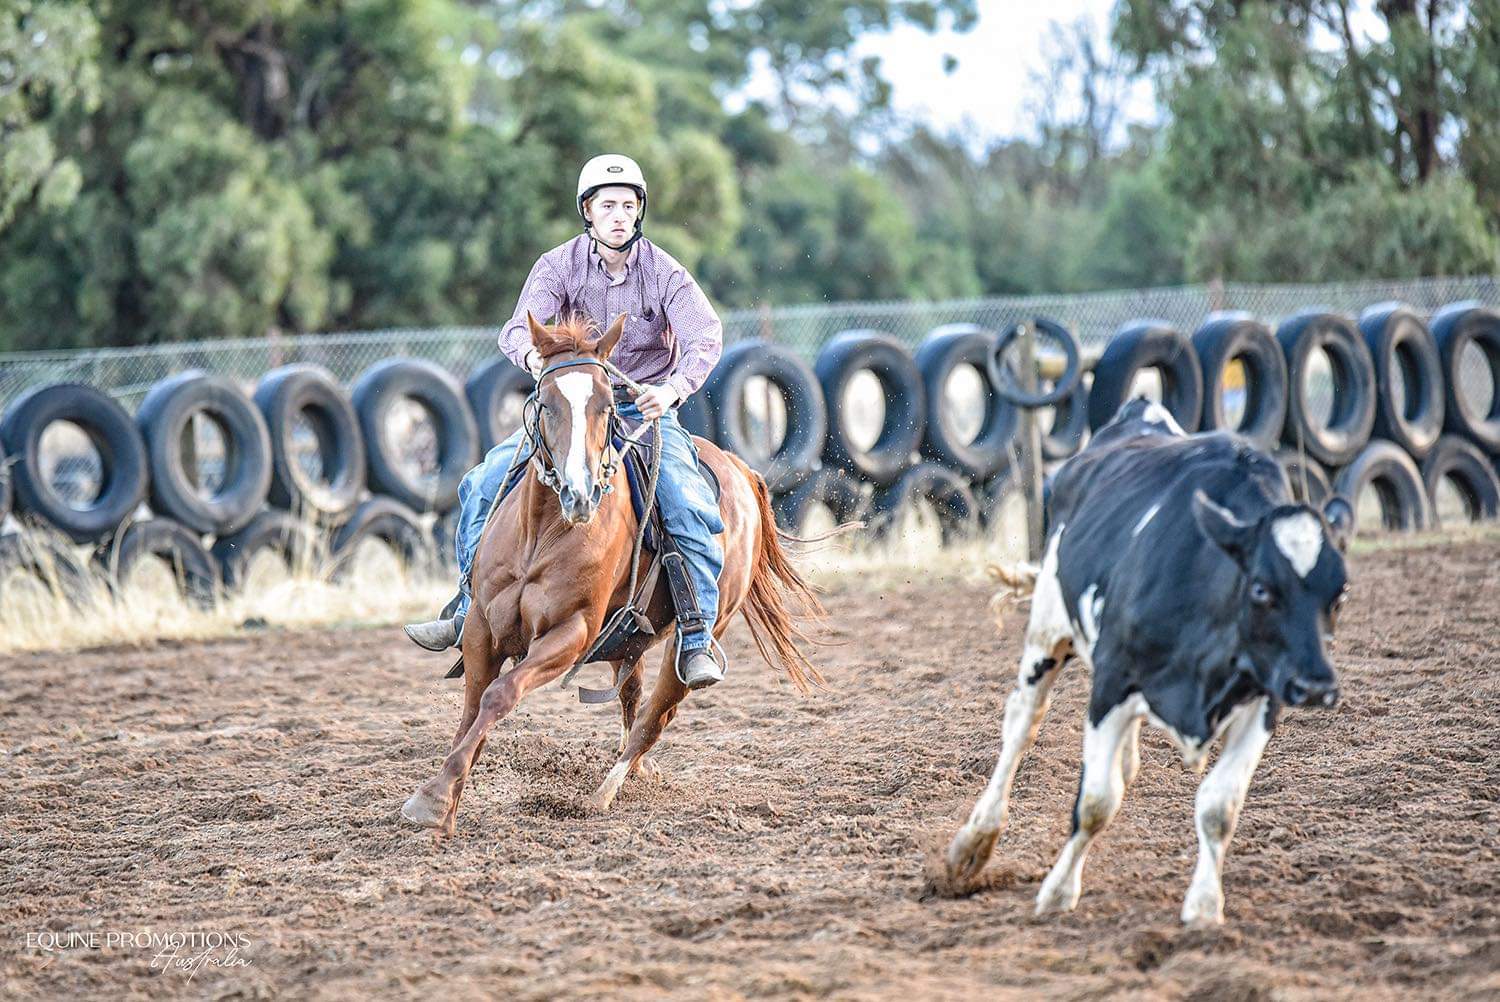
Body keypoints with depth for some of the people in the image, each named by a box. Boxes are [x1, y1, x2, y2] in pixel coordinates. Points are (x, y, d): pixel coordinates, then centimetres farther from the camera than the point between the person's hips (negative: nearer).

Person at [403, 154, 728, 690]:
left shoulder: (665, 273, -8)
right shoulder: (559, 266, -5)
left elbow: (706, 336, -22)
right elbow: (518, 329, -18)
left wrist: (674, 387, -43)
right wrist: (535, 355, -44)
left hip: (646, 407, -2)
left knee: (690, 507, -28)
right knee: (484, 483, -15)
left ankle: (697, 640, -18)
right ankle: (467, 612, -1)